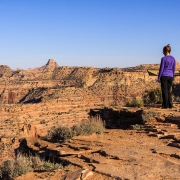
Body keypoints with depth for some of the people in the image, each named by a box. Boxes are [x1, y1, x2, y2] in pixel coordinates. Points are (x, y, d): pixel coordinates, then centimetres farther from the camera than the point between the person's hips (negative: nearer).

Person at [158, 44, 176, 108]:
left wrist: (159, 78, -5)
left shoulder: (163, 58, -10)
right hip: (170, 76, 5)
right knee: (169, 91, 12)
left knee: (164, 91, 0)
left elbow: (161, 69, -10)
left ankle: (166, 105, 1)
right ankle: (170, 105, 10)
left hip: (164, 76, -5)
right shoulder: (173, 58, 6)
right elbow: (174, 69, 12)